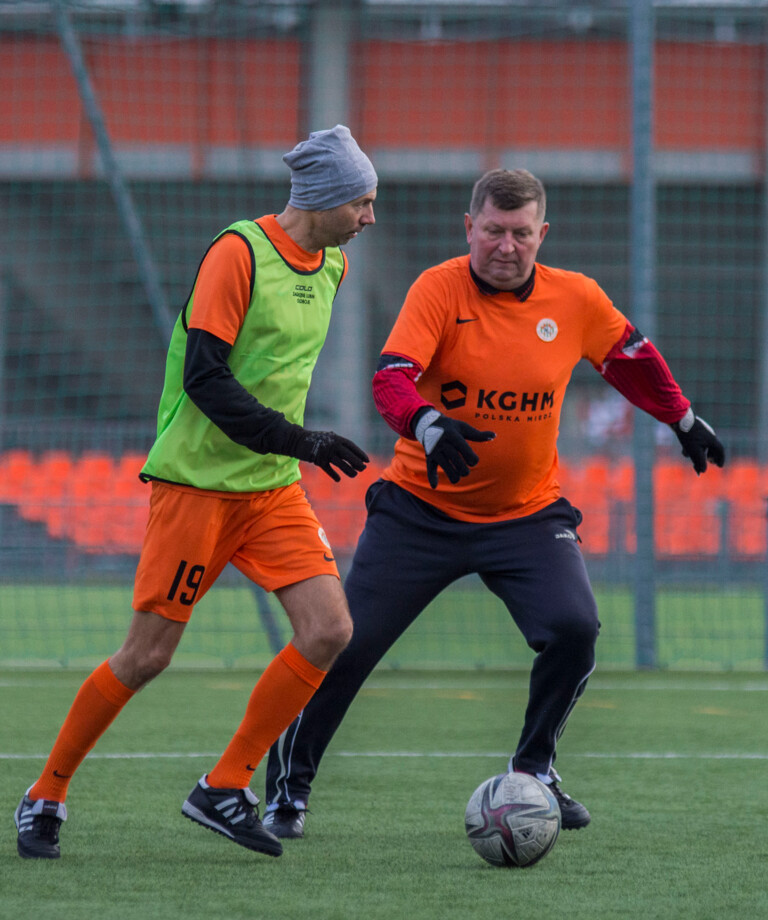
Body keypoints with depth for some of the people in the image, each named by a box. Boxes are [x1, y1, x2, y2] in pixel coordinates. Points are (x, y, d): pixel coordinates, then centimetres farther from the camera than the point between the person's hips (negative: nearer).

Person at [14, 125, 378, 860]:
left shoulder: (332, 266, 9)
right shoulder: (237, 253, -16)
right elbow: (204, 377, -21)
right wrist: (300, 440, -26)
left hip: (274, 488, 7)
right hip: (197, 485, -7)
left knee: (329, 631, -9)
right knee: (148, 654, -5)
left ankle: (224, 788, 2)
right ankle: (46, 796, 13)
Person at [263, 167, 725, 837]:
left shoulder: (576, 300, -4)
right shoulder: (439, 288, -14)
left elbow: (632, 358, 17)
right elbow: (391, 376, -27)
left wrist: (683, 420, 24)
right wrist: (429, 426, -46)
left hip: (527, 514, 2)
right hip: (421, 506, -2)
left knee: (574, 630, -19)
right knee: (346, 643, -5)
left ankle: (535, 772, 5)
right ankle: (288, 788, 14)